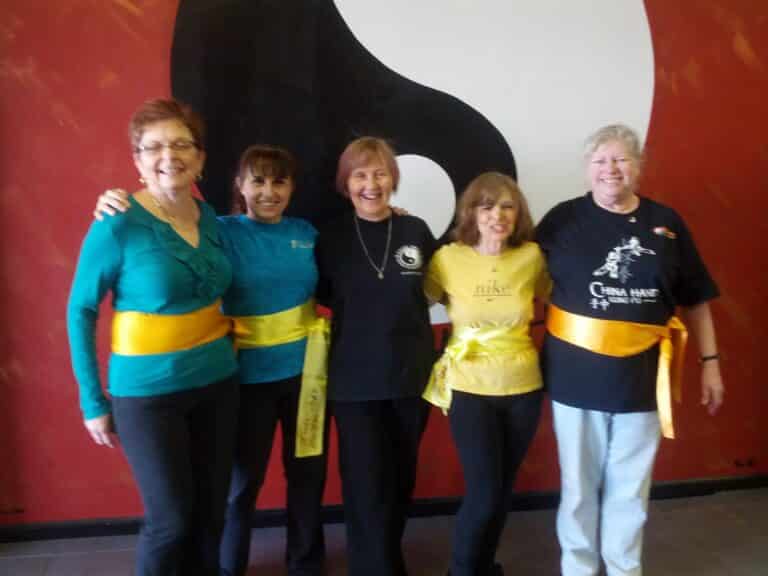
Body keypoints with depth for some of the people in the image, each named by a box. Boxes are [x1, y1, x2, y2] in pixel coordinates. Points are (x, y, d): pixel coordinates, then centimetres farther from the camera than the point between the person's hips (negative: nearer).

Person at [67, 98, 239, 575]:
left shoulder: (210, 218, 1)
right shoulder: (117, 226, -15)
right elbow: (81, 310, -7)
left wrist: (225, 350, 4)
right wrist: (93, 400, -7)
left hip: (217, 382, 5)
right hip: (148, 392, -5)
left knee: (211, 511, 15)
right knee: (171, 518, 5)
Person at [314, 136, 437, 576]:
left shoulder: (416, 231, 0)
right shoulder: (331, 237, -3)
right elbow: (319, 303, 6)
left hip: (411, 375, 2)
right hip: (355, 381, -2)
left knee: (401, 479, 17)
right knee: (368, 488, 1)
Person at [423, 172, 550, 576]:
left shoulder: (532, 257, -6)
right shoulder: (448, 258, -11)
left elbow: (552, 301, 10)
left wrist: (521, 327, 0)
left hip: (523, 388, 3)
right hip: (469, 389, -2)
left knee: (503, 489, 16)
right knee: (483, 493, -4)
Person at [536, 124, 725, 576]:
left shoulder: (666, 223, 2)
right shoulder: (563, 219, -4)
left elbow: (696, 299, 8)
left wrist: (710, 362, 7)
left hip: (642, 374, 2)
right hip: (577, 372, -1)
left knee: (631, 486, 15)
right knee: (579, 483, 13)